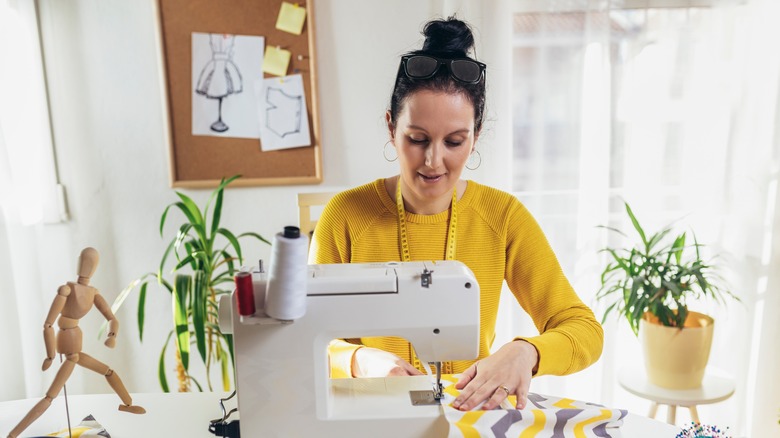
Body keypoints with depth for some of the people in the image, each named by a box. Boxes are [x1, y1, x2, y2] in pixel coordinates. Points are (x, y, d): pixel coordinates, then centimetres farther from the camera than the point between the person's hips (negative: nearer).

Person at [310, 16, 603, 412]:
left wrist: (525, 351, -25)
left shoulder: (503, 216, -7)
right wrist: (360, 360, -24)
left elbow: (585, 330, -5)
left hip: (473, 410, 2)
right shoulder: (347, 215, -11)